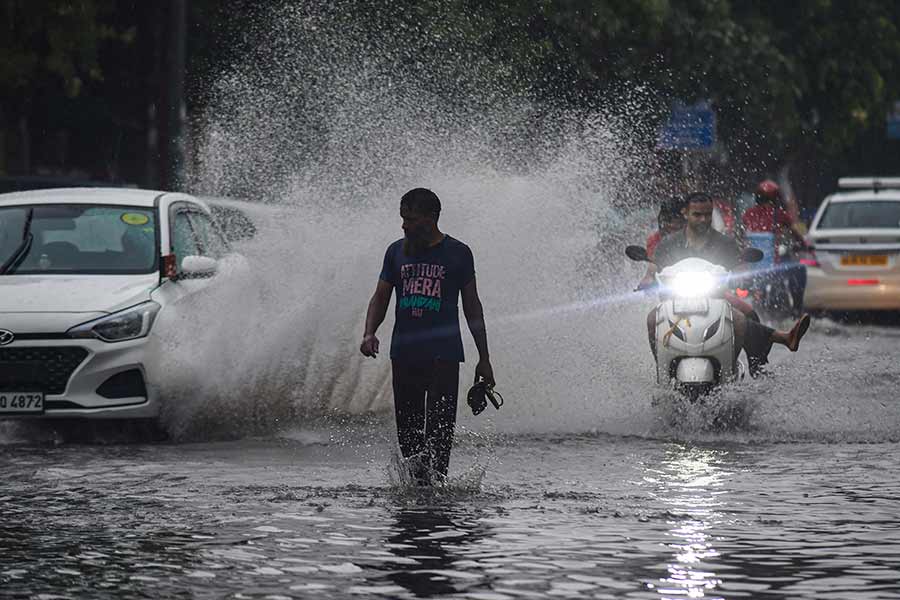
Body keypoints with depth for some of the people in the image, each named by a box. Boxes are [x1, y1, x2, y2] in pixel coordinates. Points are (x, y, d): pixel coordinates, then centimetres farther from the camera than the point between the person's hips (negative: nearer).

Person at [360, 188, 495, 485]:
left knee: (440, 424, -15)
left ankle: (435, 474, -24)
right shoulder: (396, 251, 10)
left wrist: (484, 358, 8)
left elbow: (472, 306, 9)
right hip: (404, 352, 3)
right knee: (407, 427, 3)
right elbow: (381, 297, 12)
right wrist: (369, 333, -8)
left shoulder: (457, 253, 4)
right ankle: (417, 482, 10)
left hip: (444, 352, -3)